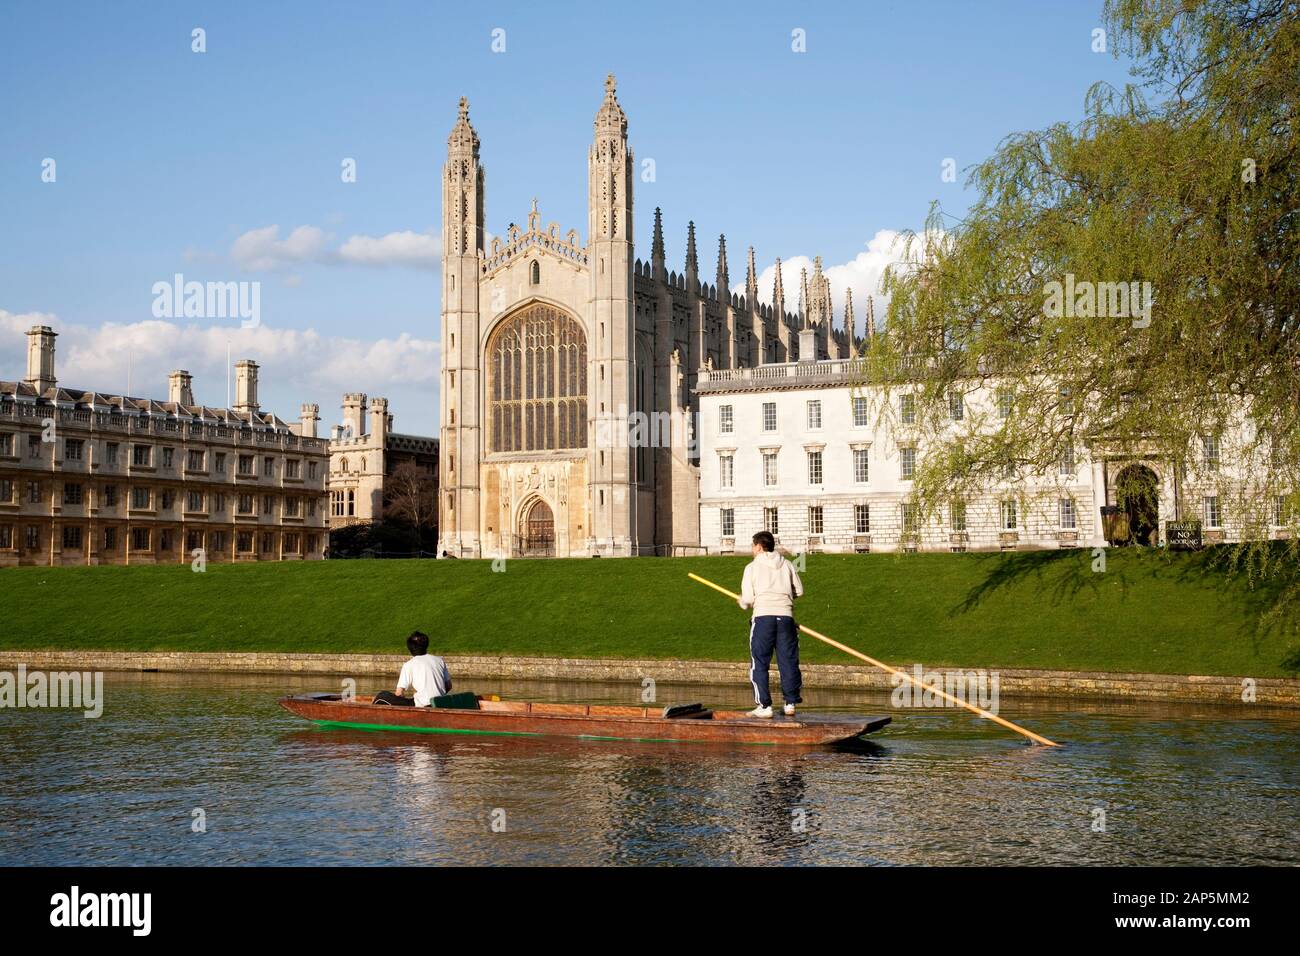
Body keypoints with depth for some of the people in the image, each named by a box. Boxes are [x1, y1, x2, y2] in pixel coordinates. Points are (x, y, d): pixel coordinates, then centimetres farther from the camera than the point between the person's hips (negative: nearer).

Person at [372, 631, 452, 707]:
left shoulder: (409, 665, -2)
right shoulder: (440, 660, 11)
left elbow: (399, 693, -6)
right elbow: (449, 686, 17)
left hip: (421, 707, -6)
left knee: (381, 696, 6)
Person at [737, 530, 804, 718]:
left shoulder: (752, 567, 4)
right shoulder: (787, 565, 13)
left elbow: (747, 599, 0)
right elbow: (799, 591, 15)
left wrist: (743, 602, 22)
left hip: (763, 616, -3)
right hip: (785, 615, 3)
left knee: (759, 663, 3)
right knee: (788, 661, 8)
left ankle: (764, 706, 0)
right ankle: (790, 703, 8)